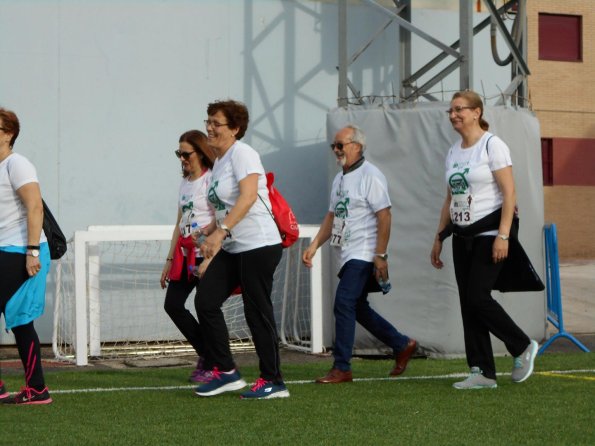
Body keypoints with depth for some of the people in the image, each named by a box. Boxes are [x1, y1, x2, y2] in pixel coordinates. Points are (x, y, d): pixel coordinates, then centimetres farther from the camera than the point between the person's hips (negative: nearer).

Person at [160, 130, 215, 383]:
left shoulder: (212, 180, -9)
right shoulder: (185, 183, 17)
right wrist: (170, 259, 16)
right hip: (185, 255, 8)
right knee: (172, 305, 2)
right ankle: (207, 356, 13)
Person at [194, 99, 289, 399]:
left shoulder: (242, 153, -11)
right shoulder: (219, 162, 16)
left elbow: (248, 196, -25)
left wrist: (221, 231, -30)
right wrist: (209, 235, 18)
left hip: (259, 245, -9)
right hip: (231, 249, 9)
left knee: (257, 312, -4)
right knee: (205, 301, 0)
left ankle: (273, 382, 6)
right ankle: (225, 372, 9)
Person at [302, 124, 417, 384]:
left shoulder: (370, 176, -10)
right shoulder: (339, 179, 17)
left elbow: (384, 217, -15)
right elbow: (332, 217, 22)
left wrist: (381, 256, -20)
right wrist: (314, 246, 12)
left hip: (364, 255, -9)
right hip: (348, 255, 9)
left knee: (344, 303, -16)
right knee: (357, 308, 13)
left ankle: (341, 368, -12)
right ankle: (402, 345, 28)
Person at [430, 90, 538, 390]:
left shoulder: (492, 145, -9)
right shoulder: (453, 153, 12)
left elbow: (509, 193, -14)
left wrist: (503, 235, -21)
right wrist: (439, 239, 14)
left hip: (489, 233, -7)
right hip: (462, 236, 8)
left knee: (477, 297, -14)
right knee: (468, 303, 3)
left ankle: (523, 348, 6)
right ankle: (483, 373, 8)